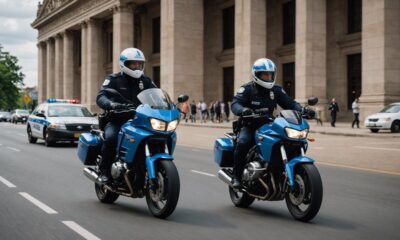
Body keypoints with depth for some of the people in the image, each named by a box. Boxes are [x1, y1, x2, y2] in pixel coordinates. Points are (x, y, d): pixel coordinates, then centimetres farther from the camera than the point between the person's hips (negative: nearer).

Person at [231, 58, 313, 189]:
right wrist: (243, 110, -43)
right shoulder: (247, 89, -6)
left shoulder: (277, 90, 7)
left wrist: (303, 110, -16)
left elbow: (290, 103, 3)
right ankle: (236, 176, -17)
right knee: (242, 143, -34)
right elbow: (235, 104, -19)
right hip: (249, 126, -4)